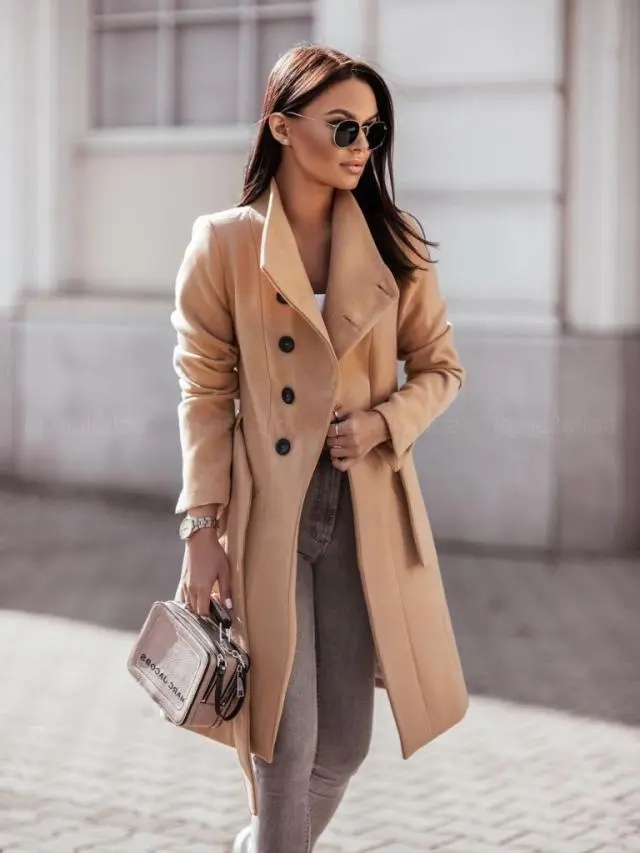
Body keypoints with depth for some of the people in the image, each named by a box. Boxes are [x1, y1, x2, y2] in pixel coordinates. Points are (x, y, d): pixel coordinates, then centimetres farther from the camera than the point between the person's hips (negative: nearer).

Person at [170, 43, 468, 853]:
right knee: (287, 745, -3)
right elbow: (205, 394, -4)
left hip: (367, 515, 3)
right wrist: (202, 529, -9)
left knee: (344, 745, 11)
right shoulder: (224, 243, -5)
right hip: (267, 517, -3)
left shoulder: (396, 246, 4)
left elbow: (440, 368, 10)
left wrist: (384, 422, -11)